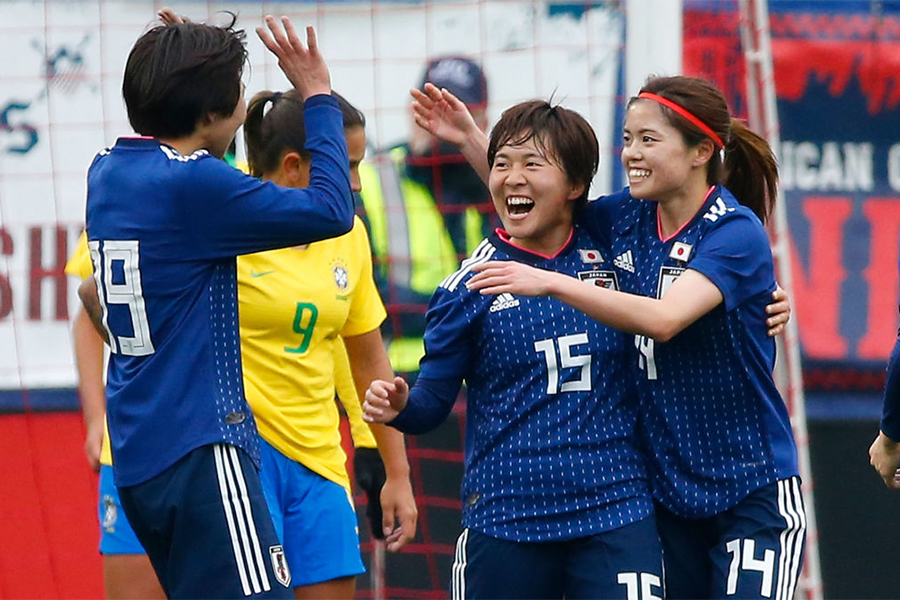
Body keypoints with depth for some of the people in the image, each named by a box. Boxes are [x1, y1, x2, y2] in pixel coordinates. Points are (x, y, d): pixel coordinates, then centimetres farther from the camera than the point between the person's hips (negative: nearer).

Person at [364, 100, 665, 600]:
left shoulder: (612, 257, 4)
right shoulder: (469, 287, 0)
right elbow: (434, 400, 2)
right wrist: (400, 406, -20)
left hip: (616, 517, 0)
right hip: (505, 522, 0)